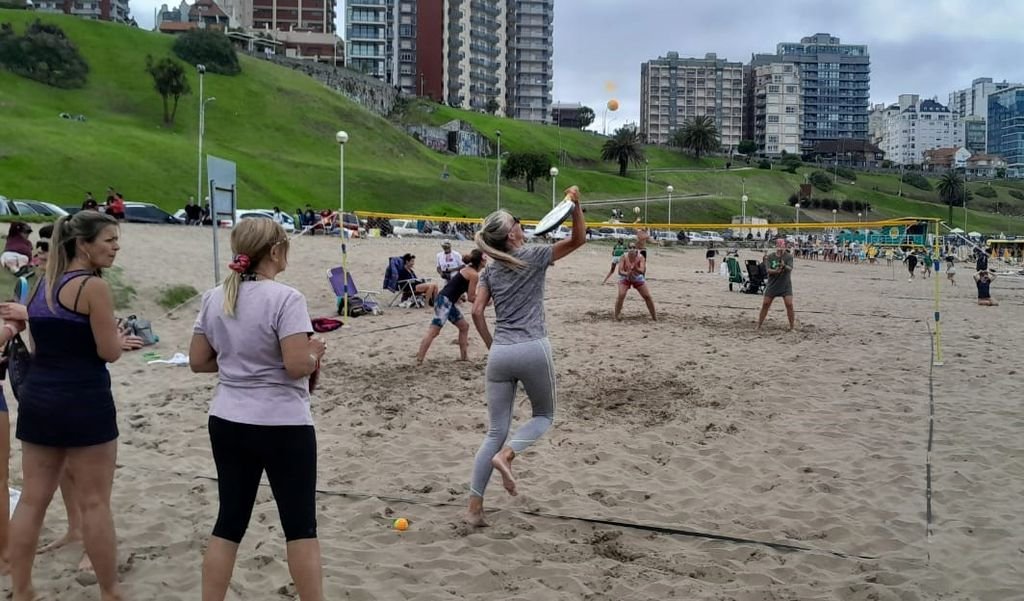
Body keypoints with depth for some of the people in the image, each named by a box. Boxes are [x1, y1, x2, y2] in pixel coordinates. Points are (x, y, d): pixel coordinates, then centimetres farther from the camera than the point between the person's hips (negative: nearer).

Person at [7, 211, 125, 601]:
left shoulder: (41, 284, 12)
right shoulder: (94, 287, -13)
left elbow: (41, 341, 18)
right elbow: (109, 352, -14)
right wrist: (120, 334, 8)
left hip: (38, 397, 8)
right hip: (84, 401, -7)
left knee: (33, 499, 13)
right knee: (94, 502, 2)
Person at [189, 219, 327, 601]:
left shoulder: (214, 298, 4)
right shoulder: (285, 298, -17)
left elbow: (198, 362, 8)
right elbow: (297, 365, -21)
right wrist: (315, 354, -2)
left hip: (227, 423, 7)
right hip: (282, 426, -6)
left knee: (229, 521, 14)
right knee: (300, 525, 5)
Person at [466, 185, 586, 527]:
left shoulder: (491, 269, 11)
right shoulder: (534, 256, 0)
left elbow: (477, 312, 3)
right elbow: (579, 239, 5)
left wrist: (492, 346, 13)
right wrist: (576, 204, 0)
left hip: (500, 355, 4)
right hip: (533, 351, -4)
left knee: (495, 431, 10)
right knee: (544, 415, 20)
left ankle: (474, 507, 5)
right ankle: (506, 455, -8)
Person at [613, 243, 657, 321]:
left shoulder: (641, 257, -24)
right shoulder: (624, 257, -25)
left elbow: (642, 271, -34)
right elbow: (620, 271, -27)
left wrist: (635, 268, -53)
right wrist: (627, 273, -48)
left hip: (638, 278, 1)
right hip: (625, 278, -1)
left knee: (647, 296, 1)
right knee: (621, 296, -22)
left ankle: (654, 317, 18)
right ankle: (616, 317, -10)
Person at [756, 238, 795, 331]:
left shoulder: (788, 256, -5)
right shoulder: (770, 257, -2)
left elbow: (790, 268, -20)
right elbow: (768, 269, -12)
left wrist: (784, 266, -41)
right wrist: (775, 271, -32)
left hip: (786, 285, -2)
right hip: (772, 284, 2)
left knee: (789, 305, -12)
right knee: (765, 304, 4)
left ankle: (792, 327, 1)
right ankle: (758, 326, 14)